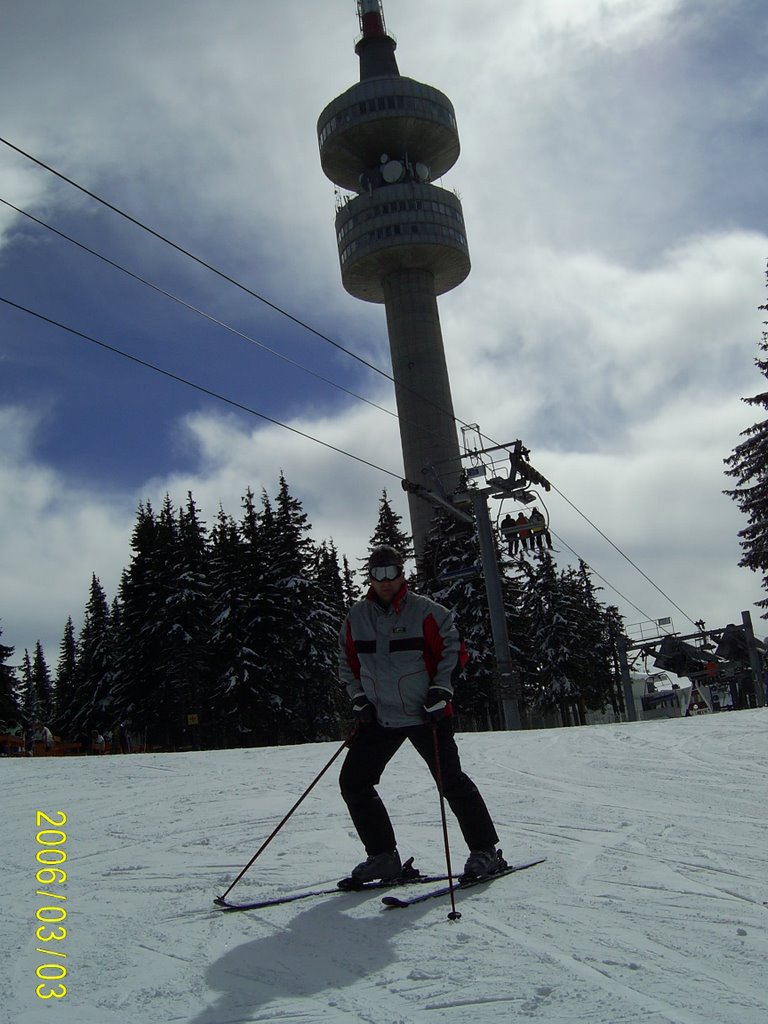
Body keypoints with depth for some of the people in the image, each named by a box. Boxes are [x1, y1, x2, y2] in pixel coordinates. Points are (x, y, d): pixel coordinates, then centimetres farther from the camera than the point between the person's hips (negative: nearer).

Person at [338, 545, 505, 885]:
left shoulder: (425, 611, -8)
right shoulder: (356, 617, 5)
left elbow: (453, 649, -3)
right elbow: (347, 661, 16)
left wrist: (441, 690, -11)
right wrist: (359, 698, 5)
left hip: (425, 713, -5)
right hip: (379, 717, 5)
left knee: (451, 782, -5)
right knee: (353, 782, 1)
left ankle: (485, 851, 13)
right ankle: (383, 856, 14)